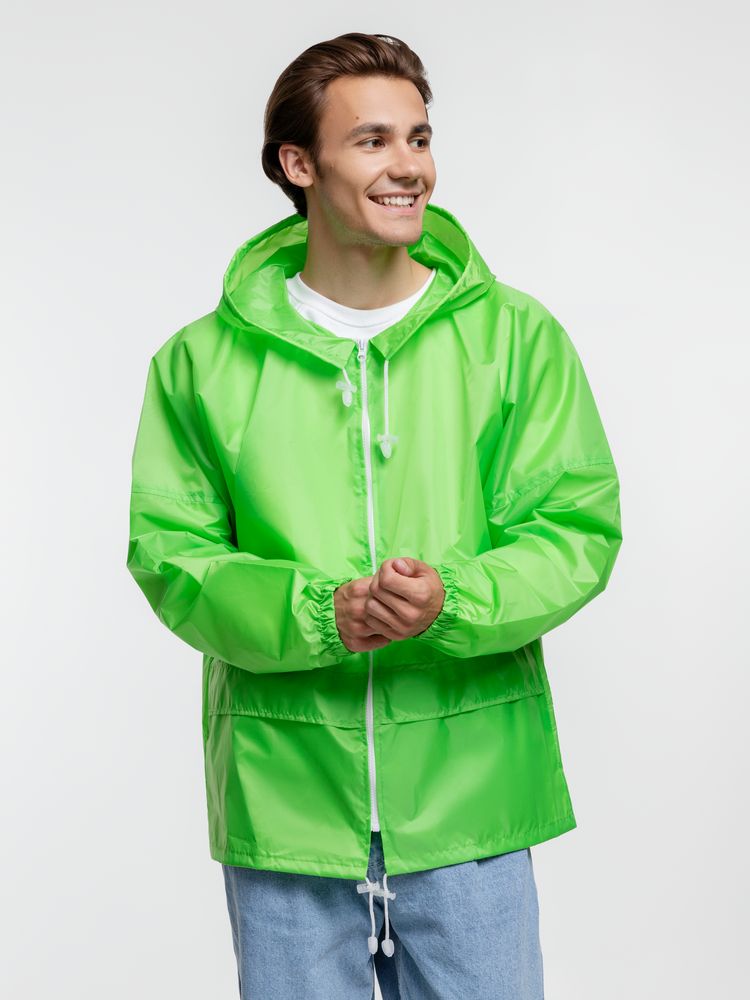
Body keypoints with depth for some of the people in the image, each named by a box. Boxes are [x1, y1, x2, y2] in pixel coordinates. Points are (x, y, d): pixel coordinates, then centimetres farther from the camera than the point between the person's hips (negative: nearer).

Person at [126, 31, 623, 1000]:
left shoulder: (515, 335, 2)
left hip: (468, 801, 0)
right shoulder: (203, 361, 2)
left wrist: (453, 598, -21)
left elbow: (578, 528, -1)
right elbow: (169, 552, -1)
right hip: (282, 800, 0)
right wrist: (311, 613, -19)